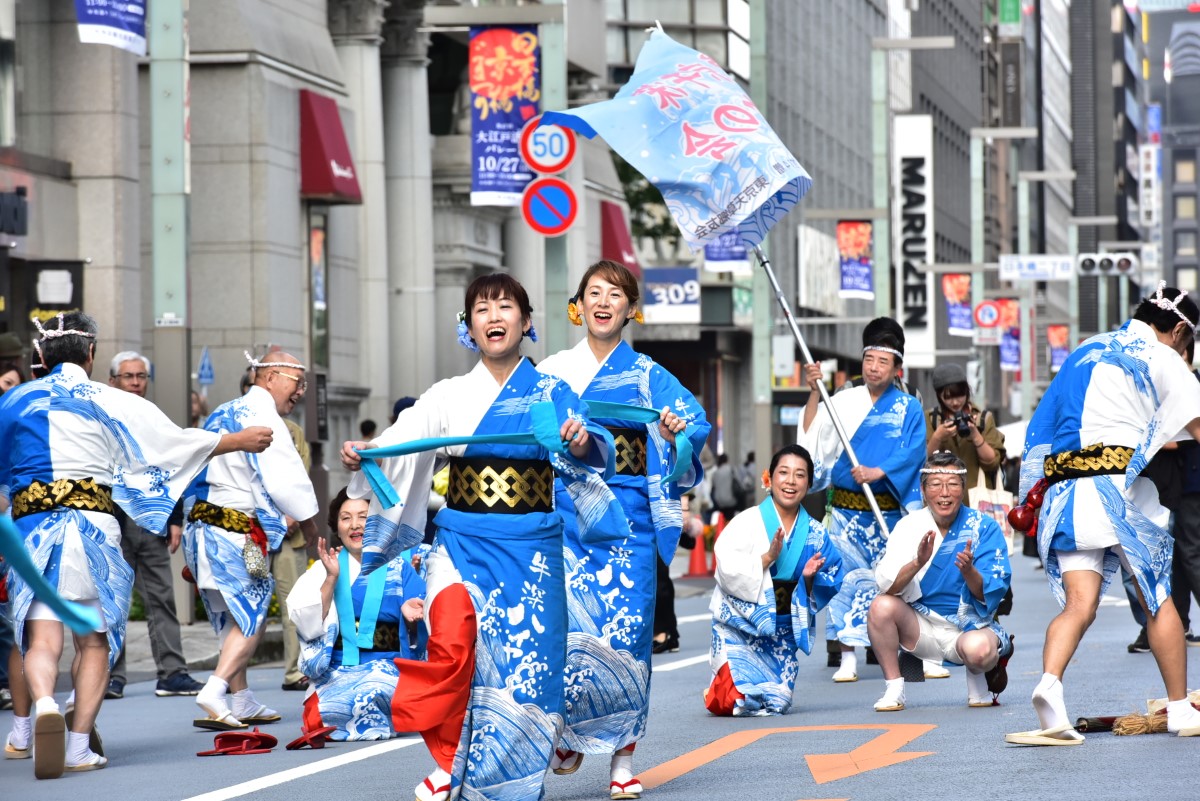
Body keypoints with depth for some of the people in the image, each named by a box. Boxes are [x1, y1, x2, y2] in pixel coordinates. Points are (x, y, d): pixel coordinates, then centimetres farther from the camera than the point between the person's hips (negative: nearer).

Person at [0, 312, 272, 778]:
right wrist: (240, 441, 21)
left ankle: (42, 704, -38)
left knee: (42, 639, -7)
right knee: (94, 642, 10)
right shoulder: (110, 402, 6)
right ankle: (79, 745, 1)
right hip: (93, 527, 0)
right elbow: (173, 442, 9)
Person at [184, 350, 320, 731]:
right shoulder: (263, 418, -11)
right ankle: (214, 692, -20)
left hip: (201, 524, 9)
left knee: (232, 619, 15)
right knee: (250, 617, -6)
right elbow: (285, 481, -15)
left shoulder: (222, 414, 18)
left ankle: (243, 702, 19)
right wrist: (308, 520, 0)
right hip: (237, 531, -9)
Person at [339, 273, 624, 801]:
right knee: (452, 641, -24)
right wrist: (361, 455, -27)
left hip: (530, 553, 0)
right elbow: (400, 443, -6)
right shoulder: (449, 396, 7)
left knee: (523, 666, -6)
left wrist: (583, 445, -34)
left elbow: (597, 455, -11)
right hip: (463, 545, 0)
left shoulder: (553, 394, 4)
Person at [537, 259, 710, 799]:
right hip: (564, 515, 1)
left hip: (627, 519, 0)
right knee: (566, 628, -12)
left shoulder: (648, 376, 8)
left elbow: (696, 422, -4)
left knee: (625, 631, -6)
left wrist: (676, 430, -25)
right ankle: (569, 732, 11)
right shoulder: (551, 373, 11)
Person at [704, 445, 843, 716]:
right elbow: (727, 571, -17)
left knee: (779, 702, -4)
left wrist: (810, 578, -15)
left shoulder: (815, 535, 3)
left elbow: (825, 592, 6)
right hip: (739, 626, -4)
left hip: (782, 630, 4)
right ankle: (718, 691, 17)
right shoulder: (747, 522, -9)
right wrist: (767, 558, -26)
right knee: (749, 699, -18)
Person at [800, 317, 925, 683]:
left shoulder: (908, 408, 5)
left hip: (888, 511, 0)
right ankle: (848, 657, -1)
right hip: (846, 509, 1)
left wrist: (878, 471, -20)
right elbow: (813, 435, -1)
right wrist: (814, 391, -9)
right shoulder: (844, 401, 8)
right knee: (847, 577, -4)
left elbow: (914, 450, -7)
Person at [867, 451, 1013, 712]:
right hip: (921, 626, 2)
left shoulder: (985, 528, -7)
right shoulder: (909, 526, -3)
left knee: (978, 649, -36)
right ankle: (893, 689, -10)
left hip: (970, 625, -2)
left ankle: (978, 678, 2)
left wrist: (968, 571, -35)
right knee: (881, 605, -27)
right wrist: (917, 562, -34)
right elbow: (887, 585, -16)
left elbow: (989, 596, -14)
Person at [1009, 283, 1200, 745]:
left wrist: (1034, 496, 25)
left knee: (1079, 604, -3)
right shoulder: (1161, 358, 6)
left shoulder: (1086, 352, 24)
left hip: (1063, 490, 5)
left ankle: (1050, 683, -30)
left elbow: (1046, 425, 23)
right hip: (1117, 484, -5)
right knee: (1158, 599, 9)